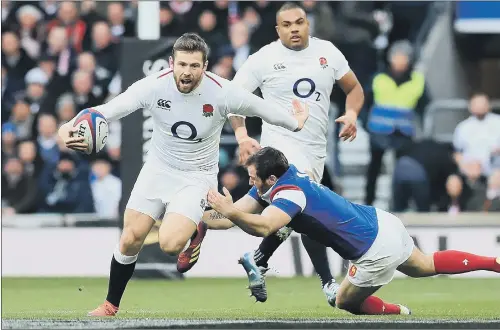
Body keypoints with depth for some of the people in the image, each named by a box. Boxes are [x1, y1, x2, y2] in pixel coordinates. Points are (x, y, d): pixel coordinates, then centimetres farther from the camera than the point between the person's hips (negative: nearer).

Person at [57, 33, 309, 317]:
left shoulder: (222, 92, -22)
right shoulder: (153, 86, -19)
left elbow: (261, 107, -4)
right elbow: (109, 110, -26)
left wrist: (294, 123, 12)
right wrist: (70, 128, -43)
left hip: (197, 176, -2)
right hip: (158, 168, 2)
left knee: (171, 245, -23)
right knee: (130, 241, -2)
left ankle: (196, 229, 15)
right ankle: (111, 306, 20)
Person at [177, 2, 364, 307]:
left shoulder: (327, 52, 5)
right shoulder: (264, 59, -5)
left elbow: (354, 88, 14)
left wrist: (352, 113, -7)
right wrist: (242, 136, -15)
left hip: (315, 149, 5)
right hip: (281, 142, -5)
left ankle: (259, 261, 38)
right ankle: (328, 282, -15)